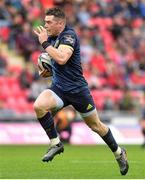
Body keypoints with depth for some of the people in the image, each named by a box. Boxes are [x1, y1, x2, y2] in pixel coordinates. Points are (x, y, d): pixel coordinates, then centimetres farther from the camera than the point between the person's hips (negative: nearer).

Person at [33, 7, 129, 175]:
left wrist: (44, 43, -25)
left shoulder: (69, 35, -16)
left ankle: (118, 152, 30)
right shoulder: (52, 37, 7)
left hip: (77, 89, -6)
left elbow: (62, 59, -33)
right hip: (58, 87, 6)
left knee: (95, 125, 8)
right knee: (39, 106, -25)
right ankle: (55, 144, -11)